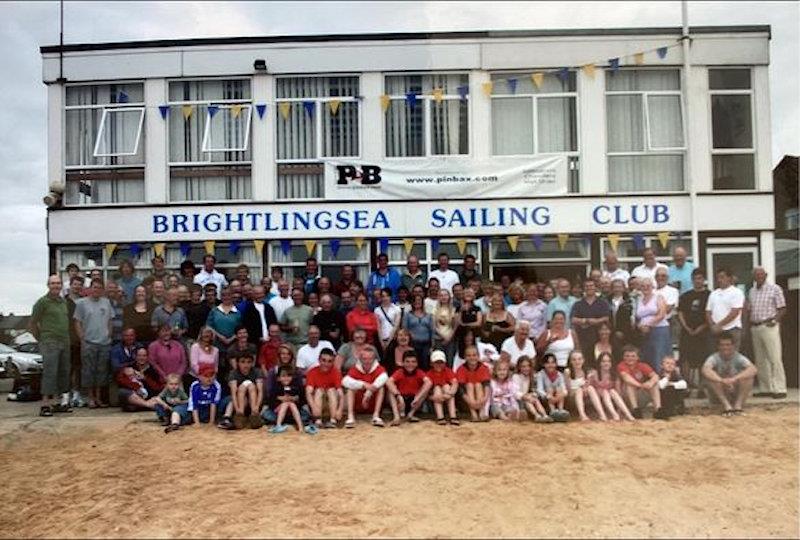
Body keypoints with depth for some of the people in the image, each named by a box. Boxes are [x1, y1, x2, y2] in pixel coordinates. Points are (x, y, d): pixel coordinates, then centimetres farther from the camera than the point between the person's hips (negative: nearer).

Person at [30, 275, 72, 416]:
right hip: (50, 342, -7)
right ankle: (45, 404, -8)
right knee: (49, 372, -10)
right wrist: (41, 339, 2)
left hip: (64, 342, 7)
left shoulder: (63, 301, 14)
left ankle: (58, 402, 18)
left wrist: (67, 338, 12)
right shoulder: (42, 302, -4)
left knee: (63, 372, 9)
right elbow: (33, 323, -1)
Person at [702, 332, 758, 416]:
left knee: (748, 375, -26)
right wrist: (722, 380, -50)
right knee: (709, 376, -28)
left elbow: (754, 369, -32)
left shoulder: (739, 357, -12)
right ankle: (726, 405, -26)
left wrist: (734, 379, -44)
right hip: (720, 394, 0)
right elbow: (705, 370, -35)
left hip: (738, 393, 0)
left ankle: (738, 405, -19)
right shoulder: (714, 358, -14)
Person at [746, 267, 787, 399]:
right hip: (755, 328, 6)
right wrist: (750, 325, 6)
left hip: (769, 327, -6)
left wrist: (774, 320, -16)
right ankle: (765, 388, 14)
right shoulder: (751, 291, 15)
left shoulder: (775, 289, -1)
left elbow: (782, 309, -3)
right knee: (760, 360, 8)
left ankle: (779, 389, -6)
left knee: (775, 358, -8)